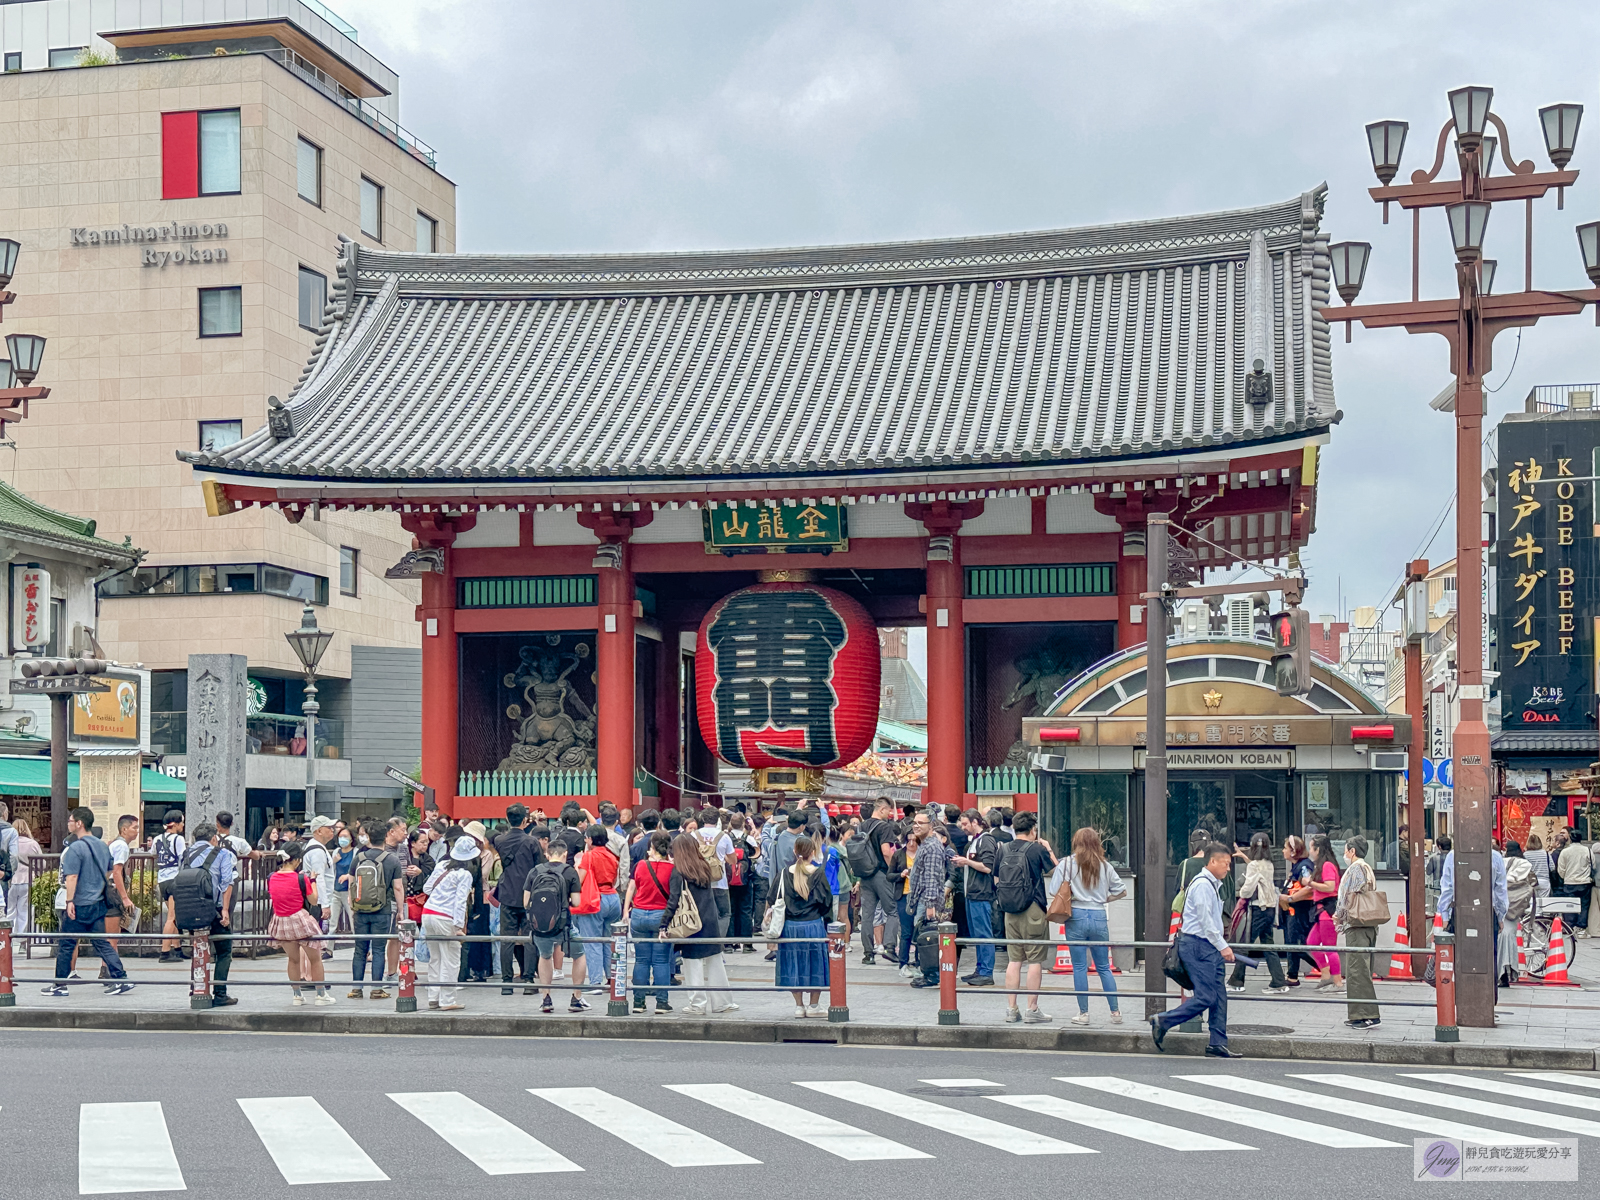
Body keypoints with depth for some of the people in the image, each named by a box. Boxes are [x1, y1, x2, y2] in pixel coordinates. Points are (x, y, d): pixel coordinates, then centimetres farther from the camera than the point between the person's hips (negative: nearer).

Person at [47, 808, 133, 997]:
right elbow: (108, 874, 19)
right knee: (102, 943, 9)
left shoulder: (75, 848, -13)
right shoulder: (102, 846, 11)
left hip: (79, 904, -7)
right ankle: (121, 979, 0)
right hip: (98, 904, 7)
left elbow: (72, 877, -19)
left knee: (66, 945, 4)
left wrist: (70, 901, -19)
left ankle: (60, 985, 10)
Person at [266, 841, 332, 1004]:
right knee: (315, 959, 12)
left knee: (293, 959, 21)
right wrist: (313, 881, 8)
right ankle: (321, 994, 15)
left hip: (280, 923, 4)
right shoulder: (301, 879, -16)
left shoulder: (271, 878, -3)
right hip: (301, 920, -4)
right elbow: (313, 900, -5)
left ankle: (297, 994, 23)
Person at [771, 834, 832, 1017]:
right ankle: (813, 1006, 14)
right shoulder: (817, 873, -8)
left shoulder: (784, 874, -2)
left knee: (793, 965, 11)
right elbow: (826, 901, -5)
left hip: (789, 926, 2)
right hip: (813, 926, -2)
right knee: (814, 964, 10)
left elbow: (772, 899, 2)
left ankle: (799, 1005, 15)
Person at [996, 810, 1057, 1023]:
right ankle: (1032, 1010, 1)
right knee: (1035, 960, 1)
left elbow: (996, 880, 14)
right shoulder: (1037, 849, -9)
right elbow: (1055, 871, 2)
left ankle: (1011, 1009, 9)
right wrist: (1049, 850, 13)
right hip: (1033, 910, -5)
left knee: (1014, 960, 9)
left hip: (1010, 911, 5)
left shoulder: (1003, 850, 6)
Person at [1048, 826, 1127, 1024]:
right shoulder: (1105, 866, 5)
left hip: (1076, 917, -3)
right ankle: (1115, 1012, 12)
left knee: (1079, 968, 4)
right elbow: (1121, 890, 10)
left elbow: (1054, 891, -8)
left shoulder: (1067, 863, -4)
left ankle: (1083, 1013, 6)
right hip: (1099, 917, 3)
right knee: (1104, 967, 12)